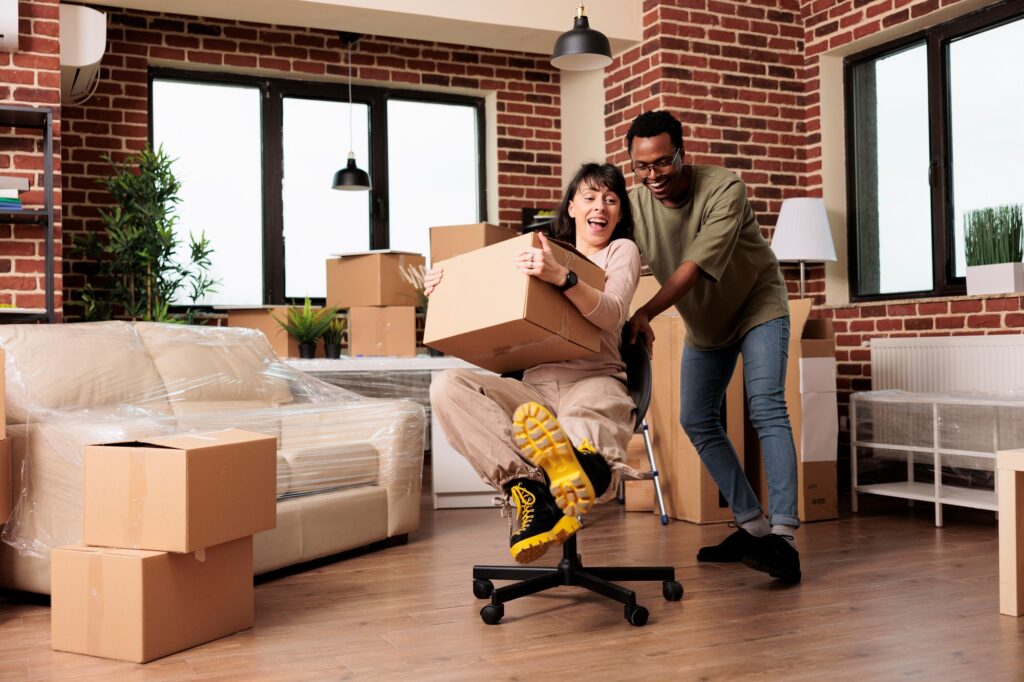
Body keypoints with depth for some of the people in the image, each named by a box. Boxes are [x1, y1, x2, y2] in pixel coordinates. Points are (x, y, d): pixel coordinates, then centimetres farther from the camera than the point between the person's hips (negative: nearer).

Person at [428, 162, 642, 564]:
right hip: (535, 386, 5)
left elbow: (611, 314, -7)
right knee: (447, 388, -25)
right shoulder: (548, 253, 27)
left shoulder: (622, 251, 14)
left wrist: (562, 277, -25)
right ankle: (531, 489, -42)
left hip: (594, 381, -4)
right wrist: (448, 290, 6)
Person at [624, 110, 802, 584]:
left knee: (766, 409, -21)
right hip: (703, 323, 6)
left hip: (758, 305, -5)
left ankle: (783, 537, -26)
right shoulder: (634, 205, -15)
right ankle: (751, 525, 13)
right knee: (696, 421, 4)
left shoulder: (724, 190, -29)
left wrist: (645, 313, -51)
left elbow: (695, 266, -38)